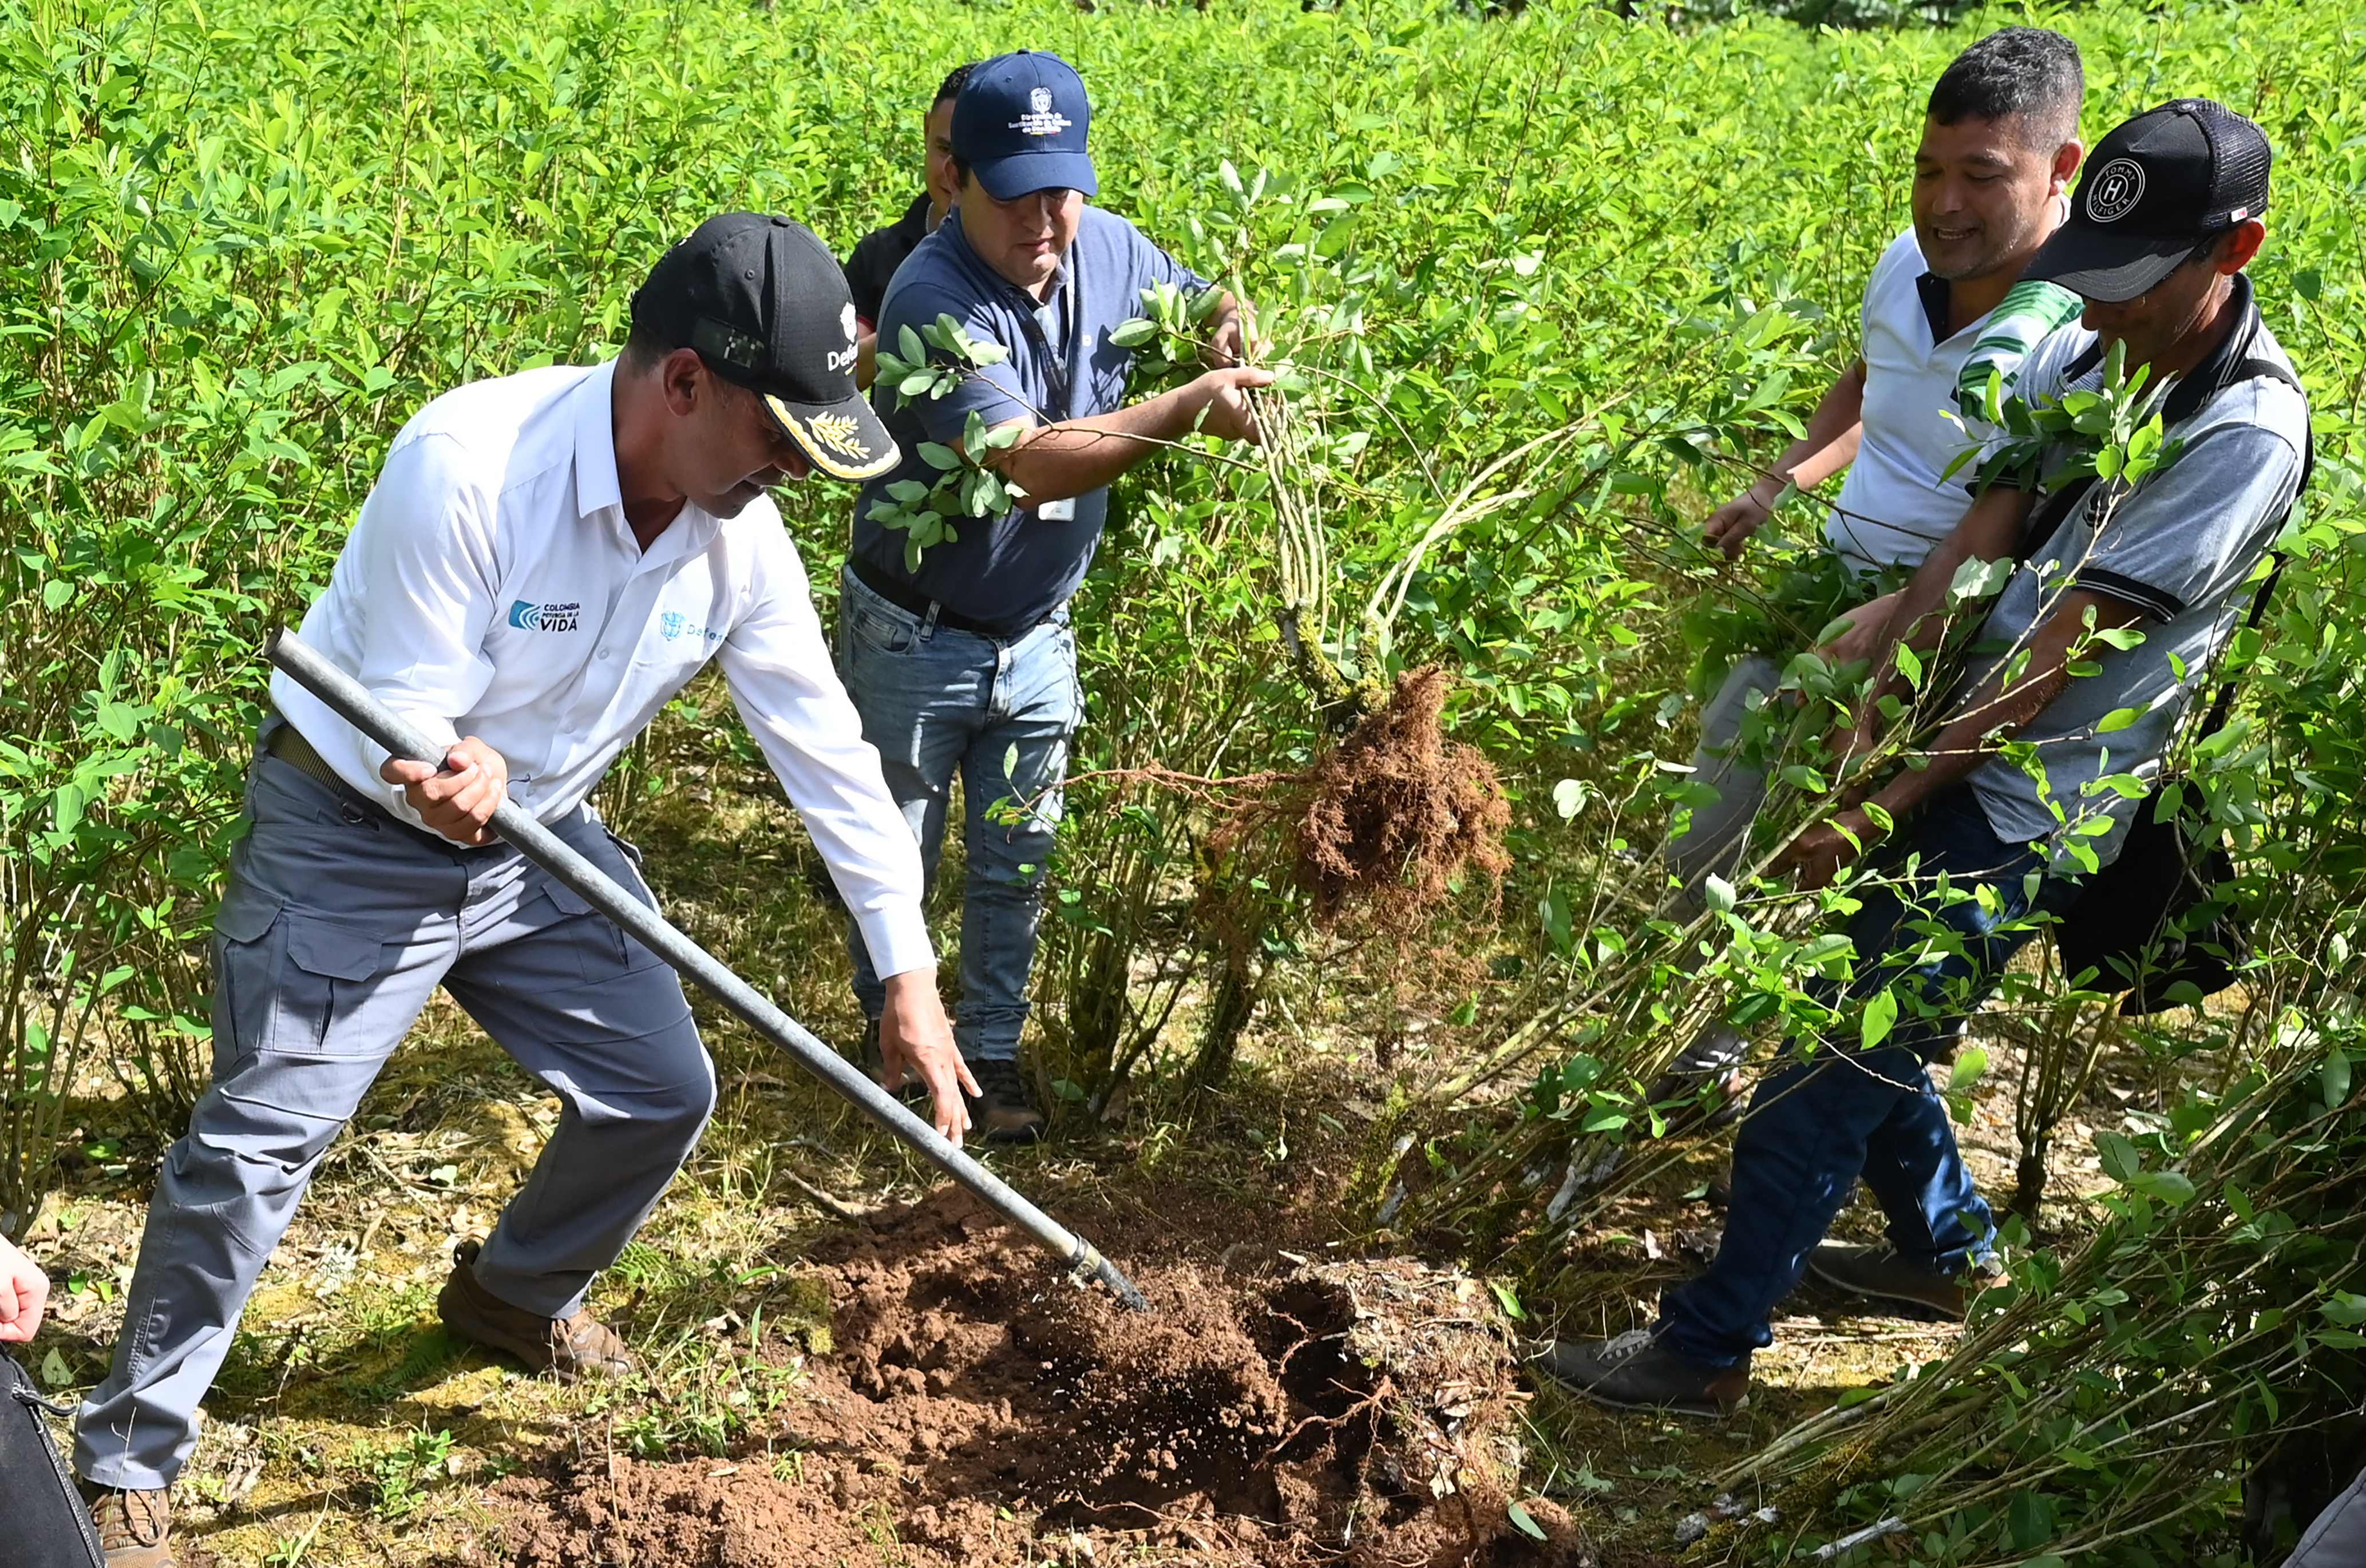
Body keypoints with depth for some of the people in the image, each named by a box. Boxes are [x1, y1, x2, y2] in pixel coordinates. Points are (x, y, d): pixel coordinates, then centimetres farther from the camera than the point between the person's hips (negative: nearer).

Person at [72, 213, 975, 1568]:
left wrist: (909, 973, -4)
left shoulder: (738, 534, -12)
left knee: (664, 1092, 8)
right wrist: (447, 780, -50)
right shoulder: (469, 467, -32)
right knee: (258, 1142, -8)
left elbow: (828, 749, -4)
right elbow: (401, 727, -26)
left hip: (539, 841, 6)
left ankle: (516, 1295, 38)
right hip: (357, 839, -6)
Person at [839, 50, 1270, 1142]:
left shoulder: (1110, 251, -8)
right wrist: (1191, 408, -42)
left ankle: (991, 1054, 32)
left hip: (1037, 634, 5)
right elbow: (1031, 462, -39)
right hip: (916, 638, -5)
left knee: (1016, 865, 15)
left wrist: (1228, 326, -11)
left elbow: (1204, 306, 13)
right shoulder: (935, 302, -29)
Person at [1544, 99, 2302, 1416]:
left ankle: (1711, 1347, 9)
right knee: (1852, 1007, 18)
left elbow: (2061, 652, -22)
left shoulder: (2247, 431, -21)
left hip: (2028, 809, -8)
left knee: (1832, 1057, -5)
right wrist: (1868, 704, -15)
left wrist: (1880, 811, -20)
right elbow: (1974, 542, -2)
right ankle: (1948, 1246, 40)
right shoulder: (2087, 354, 2)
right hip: (1952, 744, 8)